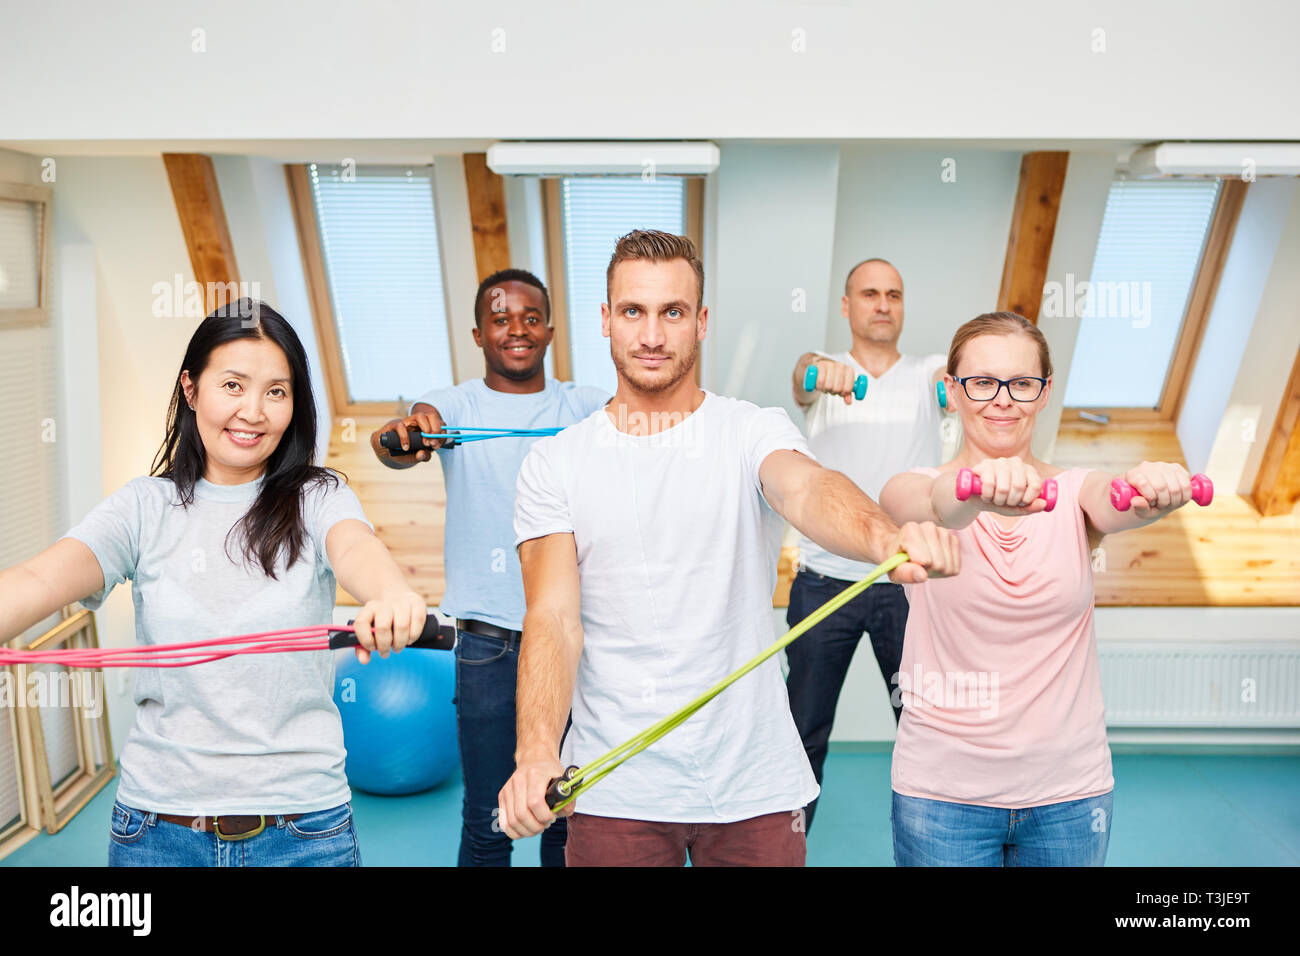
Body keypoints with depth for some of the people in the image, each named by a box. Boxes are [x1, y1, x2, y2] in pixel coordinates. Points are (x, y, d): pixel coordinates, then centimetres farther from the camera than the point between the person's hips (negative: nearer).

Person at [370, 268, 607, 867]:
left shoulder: (582, 406, 5)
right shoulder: (455, 407, -1)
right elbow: (390, 445, -19)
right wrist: (405, 435, -42)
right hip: (489, 642, -1)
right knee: (488, 823, 8)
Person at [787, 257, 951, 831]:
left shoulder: (927, 376, 8)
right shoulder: (824, 377, 5)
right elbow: (802, 373, -19)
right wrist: (819, 369, -43)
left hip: (910, 581, 1)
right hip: (825, 579, 0)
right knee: (804, 730, 9)